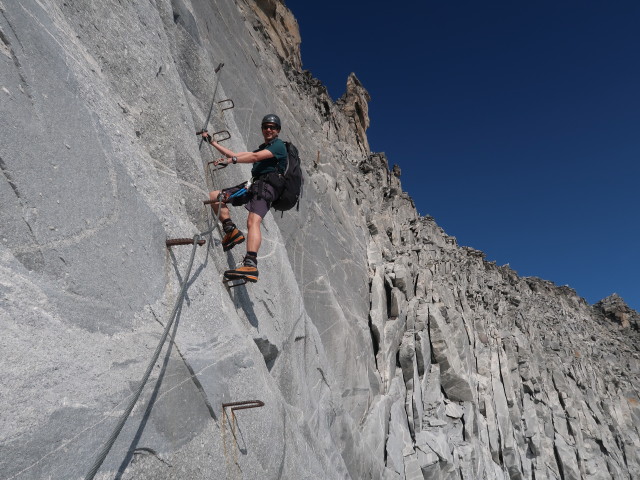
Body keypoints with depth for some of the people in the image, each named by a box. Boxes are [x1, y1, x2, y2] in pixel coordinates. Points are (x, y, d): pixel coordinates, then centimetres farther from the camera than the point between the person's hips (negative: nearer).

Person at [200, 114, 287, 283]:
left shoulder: (279, 145, 5)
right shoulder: (262, 148, 33)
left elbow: (255, 157, -13)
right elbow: (235, 155, 33)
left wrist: (231, 160, -22)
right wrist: (212, 142, 34)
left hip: (266, 185, -9)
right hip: (253, 185, 9)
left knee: (253, 221, -32)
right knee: (213, 196, 6)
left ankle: (251, 265, -48)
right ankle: (231, 230, -6)